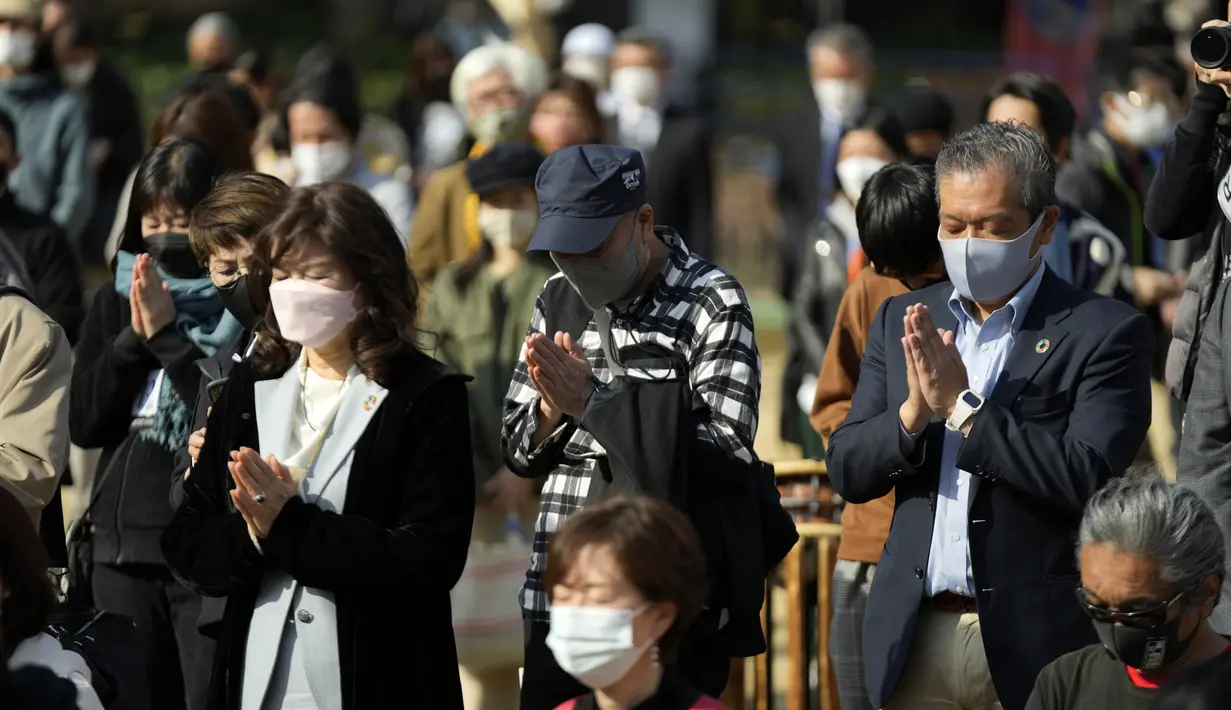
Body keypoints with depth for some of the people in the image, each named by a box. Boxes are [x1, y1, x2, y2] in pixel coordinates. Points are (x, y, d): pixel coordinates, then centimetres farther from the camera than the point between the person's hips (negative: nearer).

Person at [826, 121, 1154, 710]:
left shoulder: (1106, 332, -4)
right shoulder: (902, 320, 12)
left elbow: (1088, 477, -16)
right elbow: (848, 472, 8)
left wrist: (962, 406, -16)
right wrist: (913, 413, -11)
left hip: (1031, 641, -4)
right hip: (915, 637, 4)